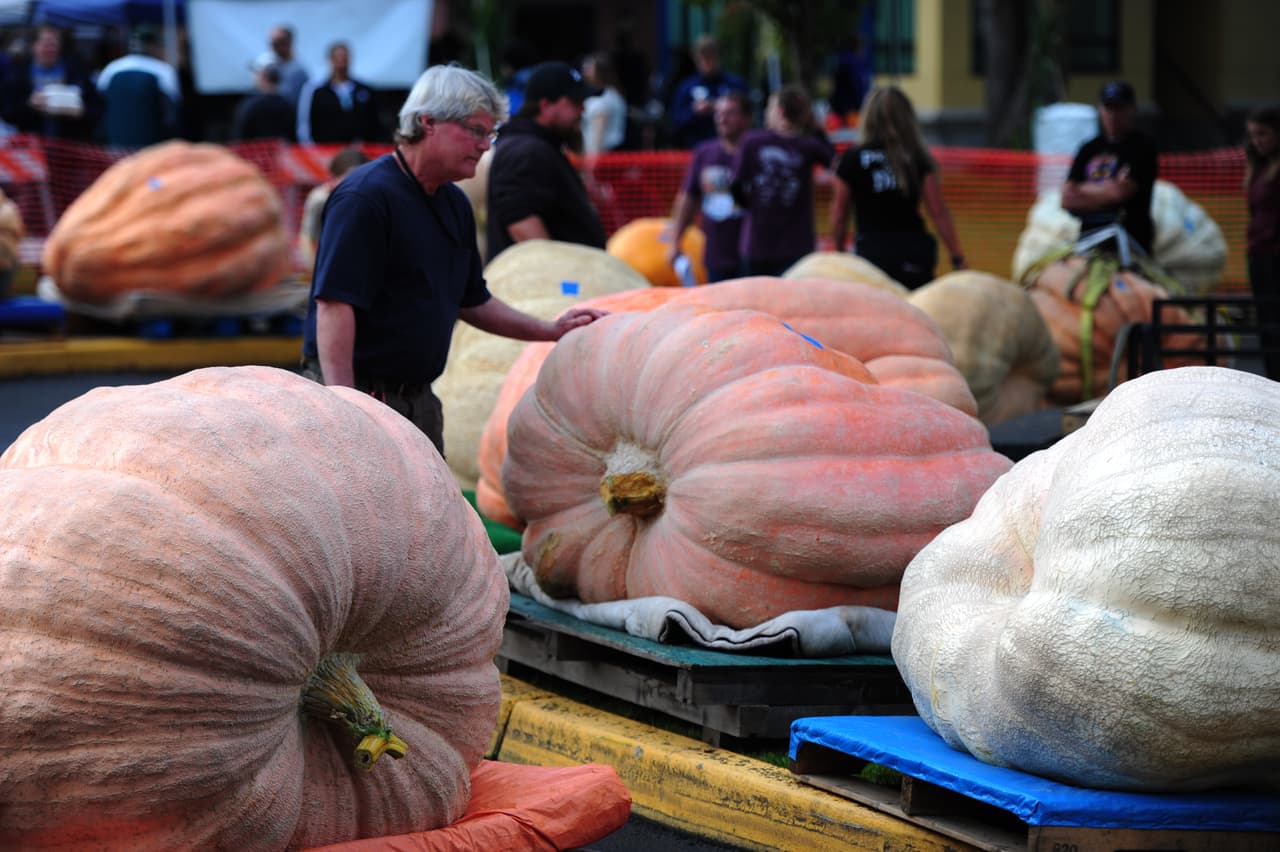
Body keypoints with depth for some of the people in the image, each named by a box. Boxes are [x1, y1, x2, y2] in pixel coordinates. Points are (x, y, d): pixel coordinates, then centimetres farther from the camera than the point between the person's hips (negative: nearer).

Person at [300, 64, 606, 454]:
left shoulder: (454, 204, 13)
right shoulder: (364, 198, -16)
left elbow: (471, 301, 24)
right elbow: (334, 304, -23)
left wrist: (550, 330, 14)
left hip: (419, 399, 9)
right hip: (360, 393, -9)